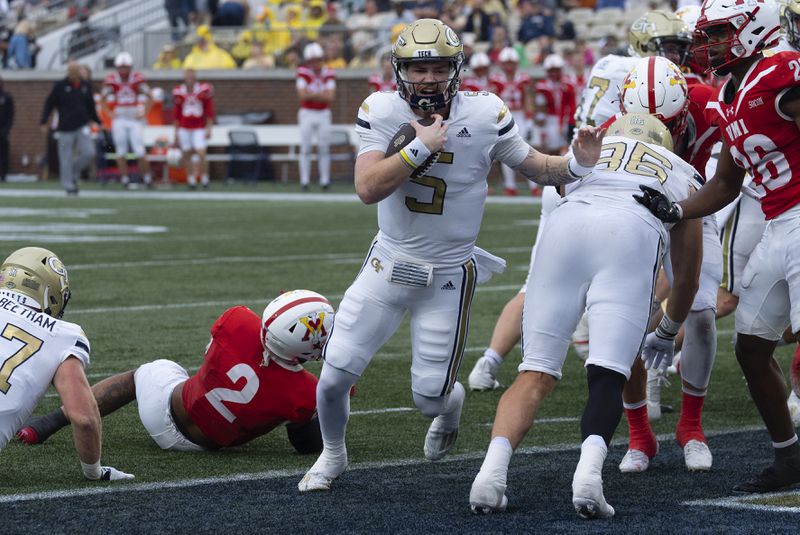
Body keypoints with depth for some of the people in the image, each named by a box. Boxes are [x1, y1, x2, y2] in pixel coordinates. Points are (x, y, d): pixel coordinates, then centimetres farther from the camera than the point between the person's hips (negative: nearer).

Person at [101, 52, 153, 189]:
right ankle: (125, 179, 12)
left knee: (140, 152, -6)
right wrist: (110, 114, 0)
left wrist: (144, 114, -3)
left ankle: (147, 177, 7)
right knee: (121, 152, 4)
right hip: (119, 120, 1)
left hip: (135, 120, -1)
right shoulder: (111, 80, -3)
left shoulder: (137, 79, -6)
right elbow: (103, 100, 10)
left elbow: (149, 99, 5)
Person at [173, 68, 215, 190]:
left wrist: (209, 128, -4)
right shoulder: (178, 92, 3)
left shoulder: (204, 90, -3)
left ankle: (204, 178, 4)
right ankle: (191, 180, 13)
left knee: (201, 154, -12)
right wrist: (176, 131, 12)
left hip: (199, 128, -2)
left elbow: (209, 110, 1)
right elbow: (177, 113, 11)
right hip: (184, 128, 2)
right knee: (187, 154, 4)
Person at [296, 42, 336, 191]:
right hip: (306, 114, -2)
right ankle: (304, 181, -1)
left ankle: (325, 180, 7)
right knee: (305, 148, -3)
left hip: (324, 114, 2)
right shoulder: (303, 73, -7)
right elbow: (302, 95, -19)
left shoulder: (329, 74, -3)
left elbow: (330, 97, -13)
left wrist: (311, 94, -16)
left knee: (324, 148, 2)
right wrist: (321, 94, -14)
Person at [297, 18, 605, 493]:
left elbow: (536, 167, -1)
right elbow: (368, 189, -23)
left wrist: (577, 165, -21)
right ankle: (333, 455, 28)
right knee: (336, 374, -2)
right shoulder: (381, 112, -12)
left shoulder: (484, 116, -14)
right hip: (389, 263, 1)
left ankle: (451, 407, 40)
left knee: (430, 395, 0)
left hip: (449, 276, -1)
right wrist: (421, 146, -31)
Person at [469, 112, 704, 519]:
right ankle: (589, 468, -31)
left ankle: (493, 471, -18)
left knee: (536, 373, 3)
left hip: (566, 223, 1)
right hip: (632, 234, -1)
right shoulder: (682, 176, 37)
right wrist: (670, 330, 61)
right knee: (608, 376, -4)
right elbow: (688, 274, 44)